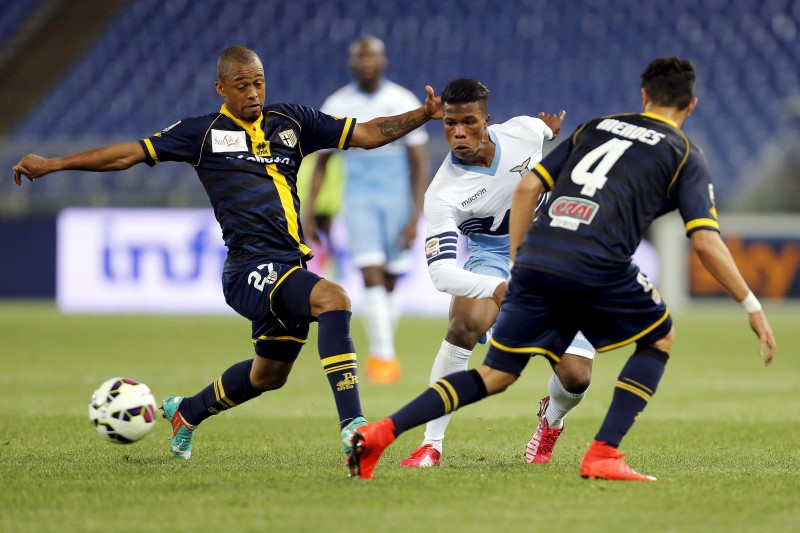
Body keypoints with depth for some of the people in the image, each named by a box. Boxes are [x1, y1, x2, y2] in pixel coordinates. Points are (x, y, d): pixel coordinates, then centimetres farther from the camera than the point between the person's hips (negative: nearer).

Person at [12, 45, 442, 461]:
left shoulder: (290, 121, 14)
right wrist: (53, 164, 2)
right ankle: (352, 426, -35)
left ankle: (186, 412, 47)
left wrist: (421, 115, 1)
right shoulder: (204, 133, 3)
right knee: (333, 300, -31)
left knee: (269, 374, 20)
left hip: (289, 267, 7)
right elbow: (131, 153, 4)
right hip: (251, 269, -6)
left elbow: (366, 134, 14)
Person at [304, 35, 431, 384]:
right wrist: (309, 213, 6)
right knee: (372, 274, -15)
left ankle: (380, 354, 23)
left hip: (397, 196, 0)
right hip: (359, 198, 0)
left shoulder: (404, 103, -3)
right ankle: (383, 355, -15)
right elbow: (321, 162, 10)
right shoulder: (337, 106, 1)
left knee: (390, 281, 6)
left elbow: (419, 163, -2)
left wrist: (416, 216, -10)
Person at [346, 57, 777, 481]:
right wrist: (752, 307, 7)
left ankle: (381, 432, -3)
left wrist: (517, 264, 23)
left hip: (535, 260, 4)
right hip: (597, 267, -4)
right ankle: (602, 455, 8)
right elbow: (705, 241, 2)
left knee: (495, 376, 13)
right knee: (661, 336, 22)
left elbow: (527, 187, 18)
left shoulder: (595, 127, 27)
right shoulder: (685, 156, 14)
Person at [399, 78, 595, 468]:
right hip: (492, 258, -2)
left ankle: (552, 416, 29)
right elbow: (440, 271, -36)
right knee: (465, 324, -35)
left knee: (575, 377, -10)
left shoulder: (523, 132, -18)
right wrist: (499, 288, -48)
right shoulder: (442, 194, -27)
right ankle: (431, 445, -24)